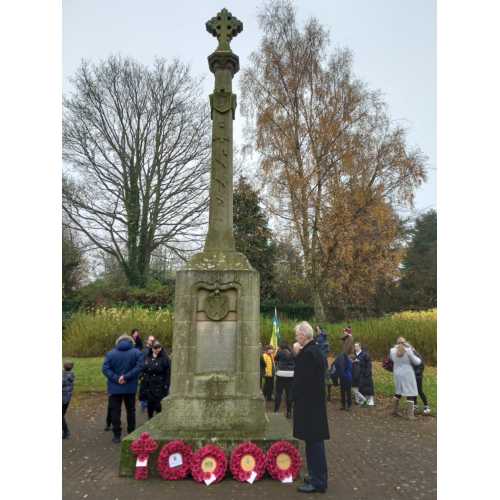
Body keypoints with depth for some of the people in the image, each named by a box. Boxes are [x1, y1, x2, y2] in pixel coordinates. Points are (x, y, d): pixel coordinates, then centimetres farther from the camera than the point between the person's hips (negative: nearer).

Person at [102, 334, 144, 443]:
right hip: (130, 388, 0)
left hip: (115, 388, 0)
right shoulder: (137, 353, -5)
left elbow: (105, 369, -11)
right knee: (131, 410, 14)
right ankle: (131, 433, 21)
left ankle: (117, 435, 12)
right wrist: (126, 377, -17)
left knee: (115, 411, 10)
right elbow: (139, 367, -18)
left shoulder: (110, 354, -1)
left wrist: (116, 378, -14)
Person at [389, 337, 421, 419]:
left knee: (397, 392, 19)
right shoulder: (408, 350, -17)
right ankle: (410, 414, 5)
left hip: (397, 375, 5)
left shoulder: (393, 351, -6)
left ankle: (395, 410, 27)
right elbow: (416, 362, -9)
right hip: (407, 375, -4)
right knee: (410, 394, 4)